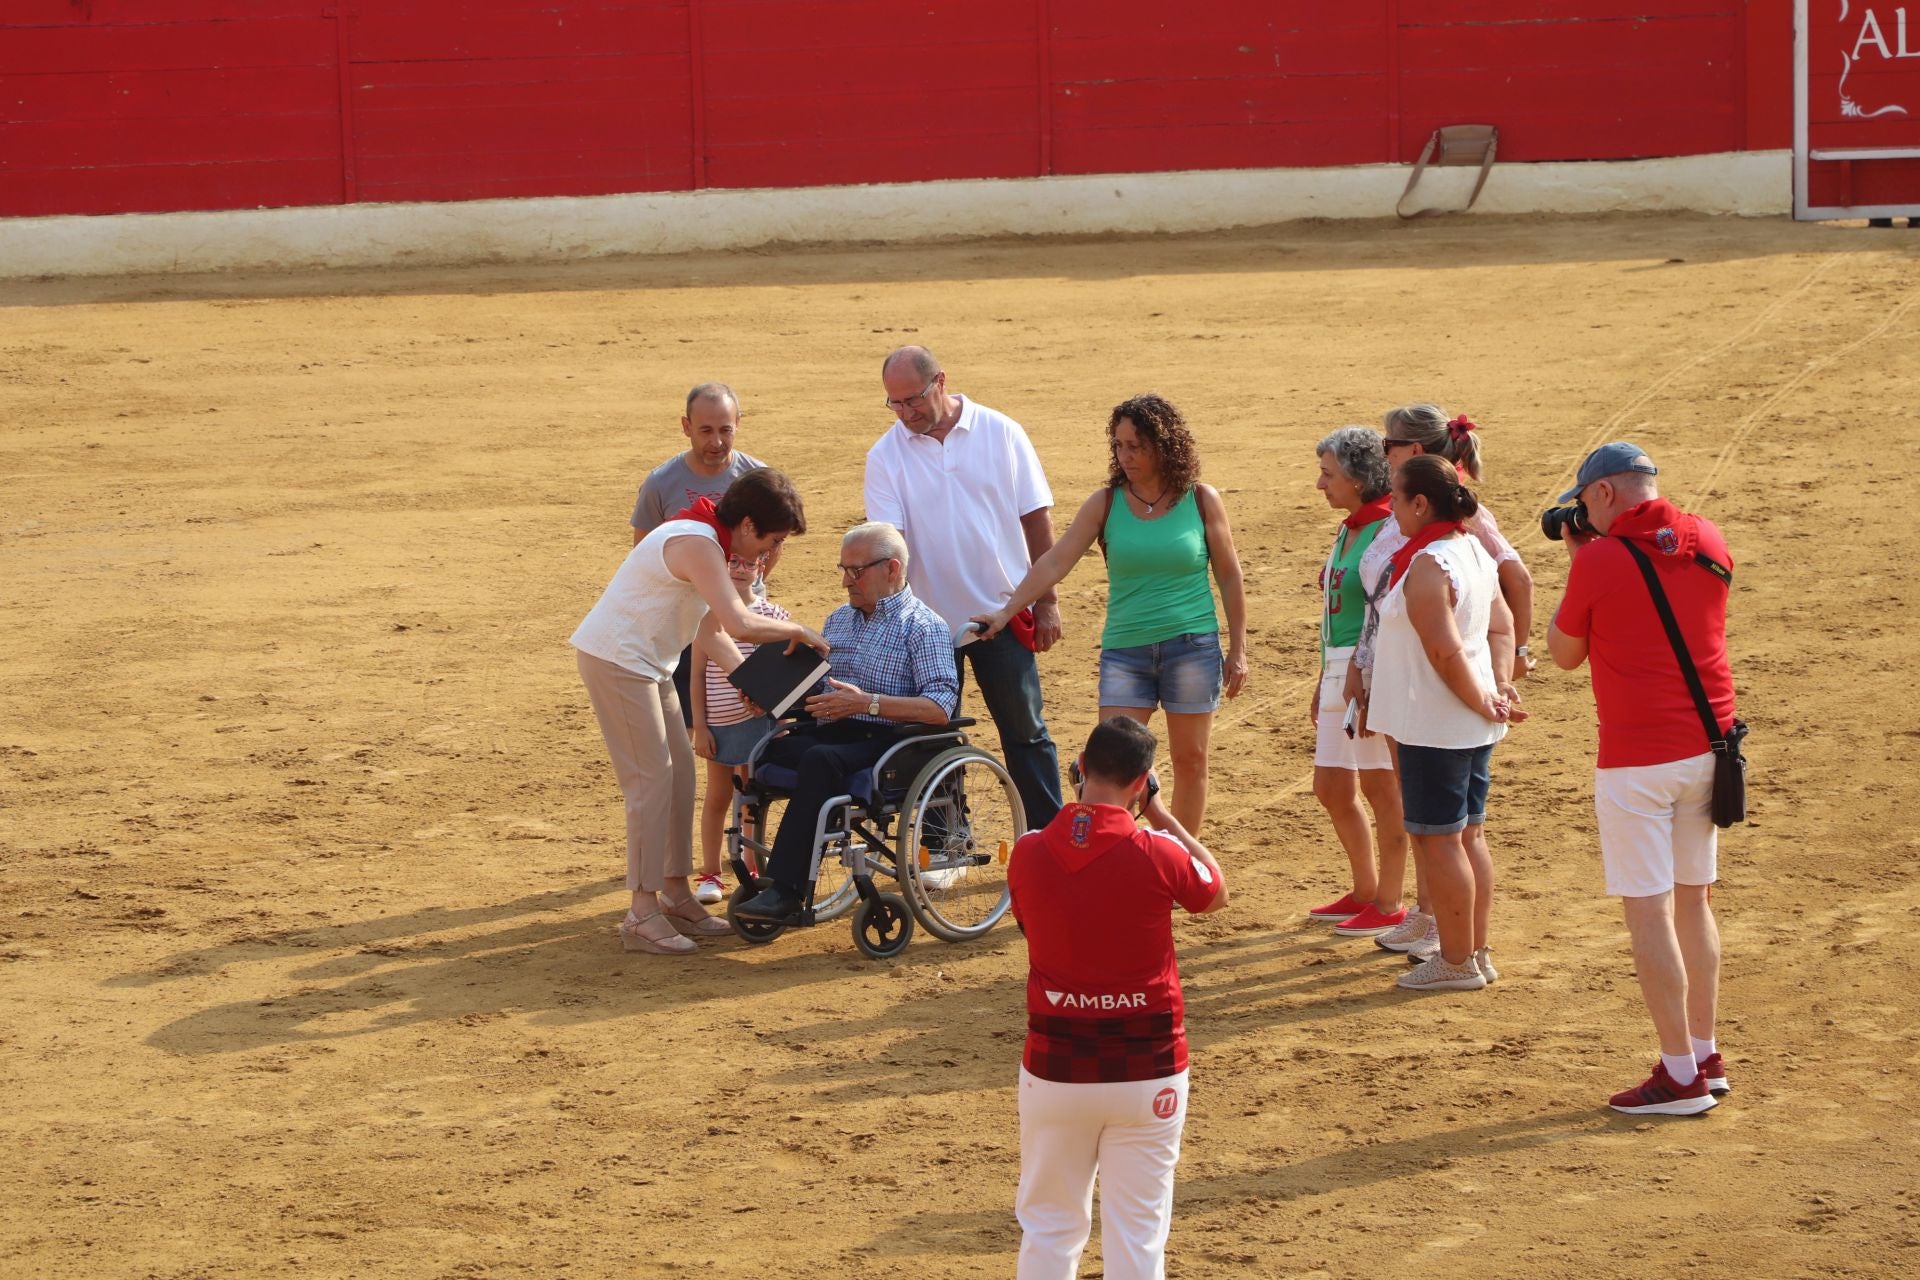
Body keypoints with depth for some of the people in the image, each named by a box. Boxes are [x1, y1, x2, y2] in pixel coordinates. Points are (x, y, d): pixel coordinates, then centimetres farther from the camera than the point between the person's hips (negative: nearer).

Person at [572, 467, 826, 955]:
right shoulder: (697, 545, -23)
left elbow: (709, 629, 18)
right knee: (652, 780, -10)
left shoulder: (705, 539, 10)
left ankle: (675, 896, 18)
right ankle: (643, 914, -7)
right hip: (616, 659, -10)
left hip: (646, 663, 10)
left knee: (679, 773, 11)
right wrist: (797, 632, -18)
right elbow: (739, 623, -34)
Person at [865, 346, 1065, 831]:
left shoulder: (1000, 433, -3)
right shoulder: (886, 455, -3)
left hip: (1003, 611, -1)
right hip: (930, 622, 1)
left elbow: (1036, 518, 1)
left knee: (1025, 731, 6)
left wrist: (1047, 601, -1)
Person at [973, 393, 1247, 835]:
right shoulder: (1105, 504, 1)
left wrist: (1238, 649, 5)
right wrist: (1007, 612, -13)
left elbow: (1229, 576, 5)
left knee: (1190, 759, 6)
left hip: (1192, 648, -1)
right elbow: (1054, 562, -3)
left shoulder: (1202, 501, -1)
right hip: (1124, 649, 1)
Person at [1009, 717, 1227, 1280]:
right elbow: (1215, 892, 8)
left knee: (1048, 1229, 14)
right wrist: (1160, 815, 12)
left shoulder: (1028, 853, -6)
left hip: (1054, 1069, 2)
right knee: (1137, 1235, 5)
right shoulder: (1157, 855, -14)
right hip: (1147, 1073, -2)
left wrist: (1086, 811, 15)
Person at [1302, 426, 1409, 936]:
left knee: (1380, 785, -1)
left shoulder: (1388, 530, -14)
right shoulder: (1348, 530, 15)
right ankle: (1364, 892, 25)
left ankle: (1389, 905, 8)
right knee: (1331, 788, 12)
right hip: (1339, 669, 9)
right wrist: (1323, 684, 24)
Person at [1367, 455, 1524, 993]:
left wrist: (1481, 702, -13)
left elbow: (1446, 651, -24)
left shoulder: (1426, 566, -20)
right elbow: (1502, 628, 11)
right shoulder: (1474, 552, 9)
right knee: (1469, 835, 15)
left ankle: (1456, 961, 3)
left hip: (1435, 723, -10)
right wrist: (1498, 688, 4)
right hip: (1474, 727, 10)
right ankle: (1478, 950, 22)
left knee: (1436, 839, -2)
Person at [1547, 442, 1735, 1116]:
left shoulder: (1600, 560, -12)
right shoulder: (1706, 540, 5)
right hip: (1708, 748, 7)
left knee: (1648, 910, -3)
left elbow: (1564, 653, 1)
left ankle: (1681, 1075, -3)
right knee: (1694, 902, 16)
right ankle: (1706, 1055, 22)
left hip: (1636, 761, -7)